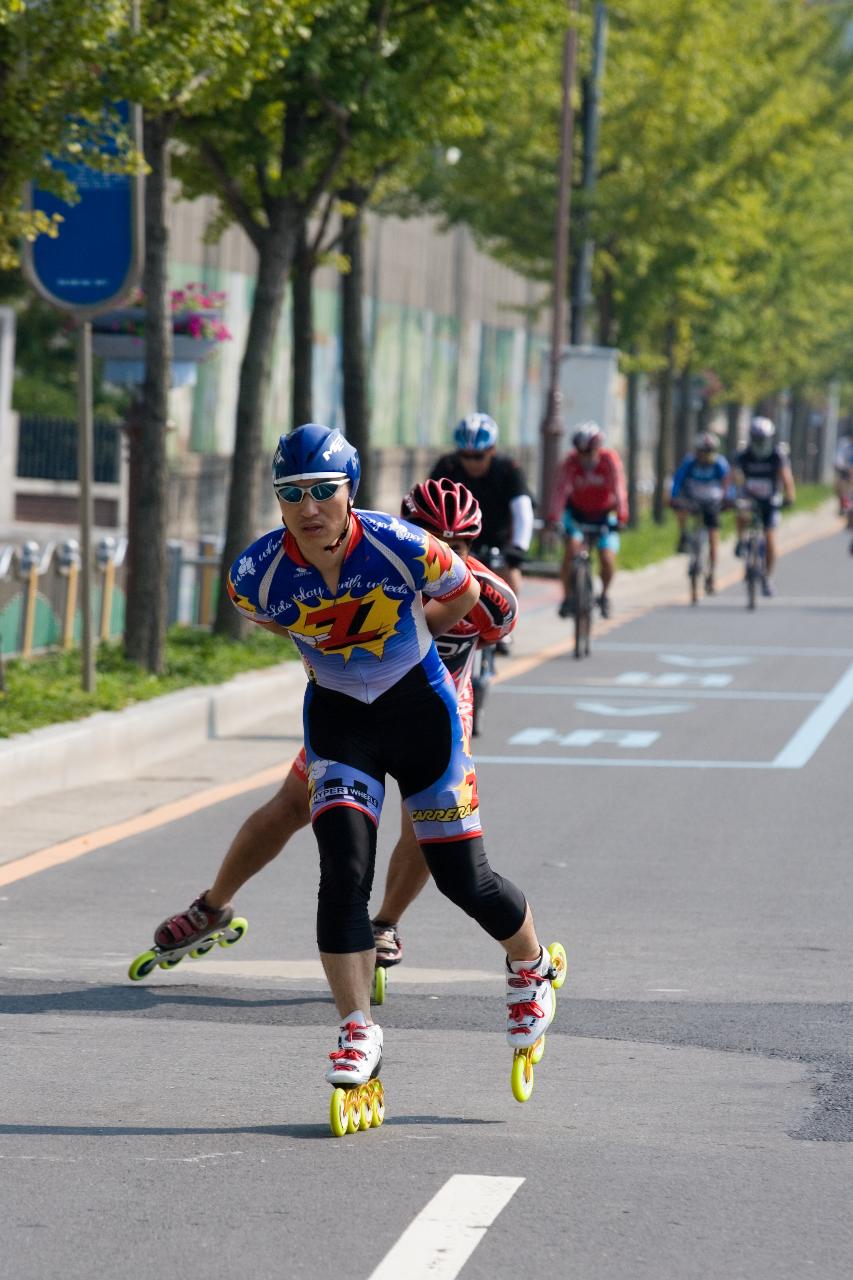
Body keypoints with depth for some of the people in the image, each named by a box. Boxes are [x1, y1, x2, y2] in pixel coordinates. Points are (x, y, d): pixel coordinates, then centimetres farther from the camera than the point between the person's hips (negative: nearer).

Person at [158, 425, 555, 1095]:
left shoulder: (404, 549, -26)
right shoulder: (256, 576, -19)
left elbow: (463, 594, -3)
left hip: (421, 709, -1)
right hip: (337, 716, 1)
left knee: (463, 879, 4)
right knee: (344, 873, -14)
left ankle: (532, 965, 34)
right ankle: (358, 1031, -4)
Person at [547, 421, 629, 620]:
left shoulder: (609, 460, -23)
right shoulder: (570, 462, -22)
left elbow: (618, 488, -31)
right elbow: (560, 489, -31)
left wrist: (621, 517, -44)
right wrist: (553, 519, -44)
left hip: (604, 514, 0)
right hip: (578, 511, 1)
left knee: (607, 558, -14)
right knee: (572, 546, -24)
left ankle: (604, 595, 16)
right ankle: (567, 598, -11)